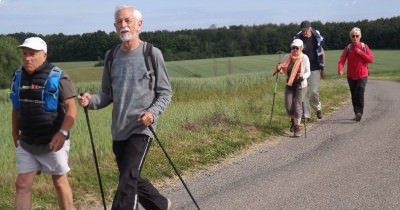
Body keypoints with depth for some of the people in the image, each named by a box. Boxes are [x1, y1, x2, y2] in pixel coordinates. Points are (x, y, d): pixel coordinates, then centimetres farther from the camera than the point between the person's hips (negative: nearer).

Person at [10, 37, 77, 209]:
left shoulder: (57, 77, -12)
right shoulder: (18, 77, 4)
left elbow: (71, 109, -16)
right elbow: (16, 109, 14)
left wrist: (62, 133, -29)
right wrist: (15, 135, 17)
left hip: (52, 143, -4)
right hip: (26, 144, 5)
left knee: (60, 183, 10)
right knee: (22, 185, 2)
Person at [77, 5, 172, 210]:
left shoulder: (152, 54, -5)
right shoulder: (111, 56, 8)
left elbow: (165, 92, -1)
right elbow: (107, 94, 12)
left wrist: (153, 112, -19)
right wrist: (91, 101, -9)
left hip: (141, 129, -6)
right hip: (118, 130, 6)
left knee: (127, 182, -13)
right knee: (132, 180, 17)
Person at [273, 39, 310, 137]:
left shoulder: (304, 58, -9)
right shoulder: (287, 58, -1)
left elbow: (308, 72, -5)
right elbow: (282, 69, 9)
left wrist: (303, 75, -26)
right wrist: (278, 68, -14)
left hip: (301, 85, -3)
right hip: (289, 85, 3)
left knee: (297, 103, -14)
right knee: (288, 106, -5)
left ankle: (297, 126, -2)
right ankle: (293, 120, 27)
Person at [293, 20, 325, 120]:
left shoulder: (317, 37, -2)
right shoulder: (297, 38, -4)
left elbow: (322, 53, 7)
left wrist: (323, 68, 6)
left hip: (315, 68, -1)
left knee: (314, 91, -6)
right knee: (304, 92, 0)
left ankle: (318, 107, 23)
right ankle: (306, 115, 9)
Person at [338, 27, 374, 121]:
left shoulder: (364, 47, -1)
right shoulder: (348, 48, -1)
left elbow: (371, 59, -7)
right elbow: (341, 60, -13)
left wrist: (361, 53, -18)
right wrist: (340, 69, -33)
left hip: (362, 76, -2)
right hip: (351, 76, 2)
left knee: (360, 94, -17)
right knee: (354, 95, 9)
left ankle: (359, 112, -15)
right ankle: (357, 113, 22)